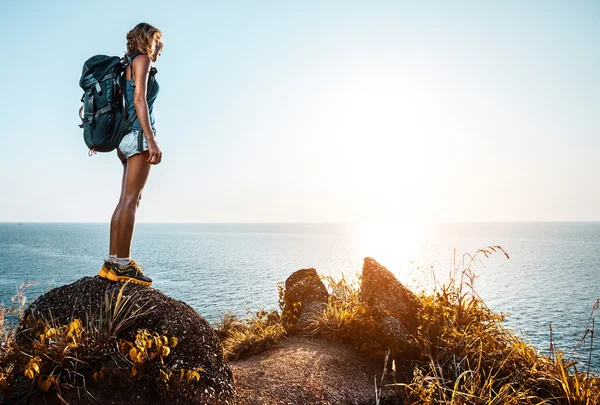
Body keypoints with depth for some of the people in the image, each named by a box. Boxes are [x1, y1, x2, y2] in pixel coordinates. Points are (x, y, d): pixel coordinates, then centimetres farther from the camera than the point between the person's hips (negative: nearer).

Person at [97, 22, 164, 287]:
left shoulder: (128, 64, 25)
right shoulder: (141, 59, -1)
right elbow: (139, 100, -14)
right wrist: (151, 140, -22)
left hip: (127, 136, 9)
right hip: (138, 135, -9)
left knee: (126, 201, 6)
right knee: (130, 200, -11)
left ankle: (112, 262, 8)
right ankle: (122, 265, -10)